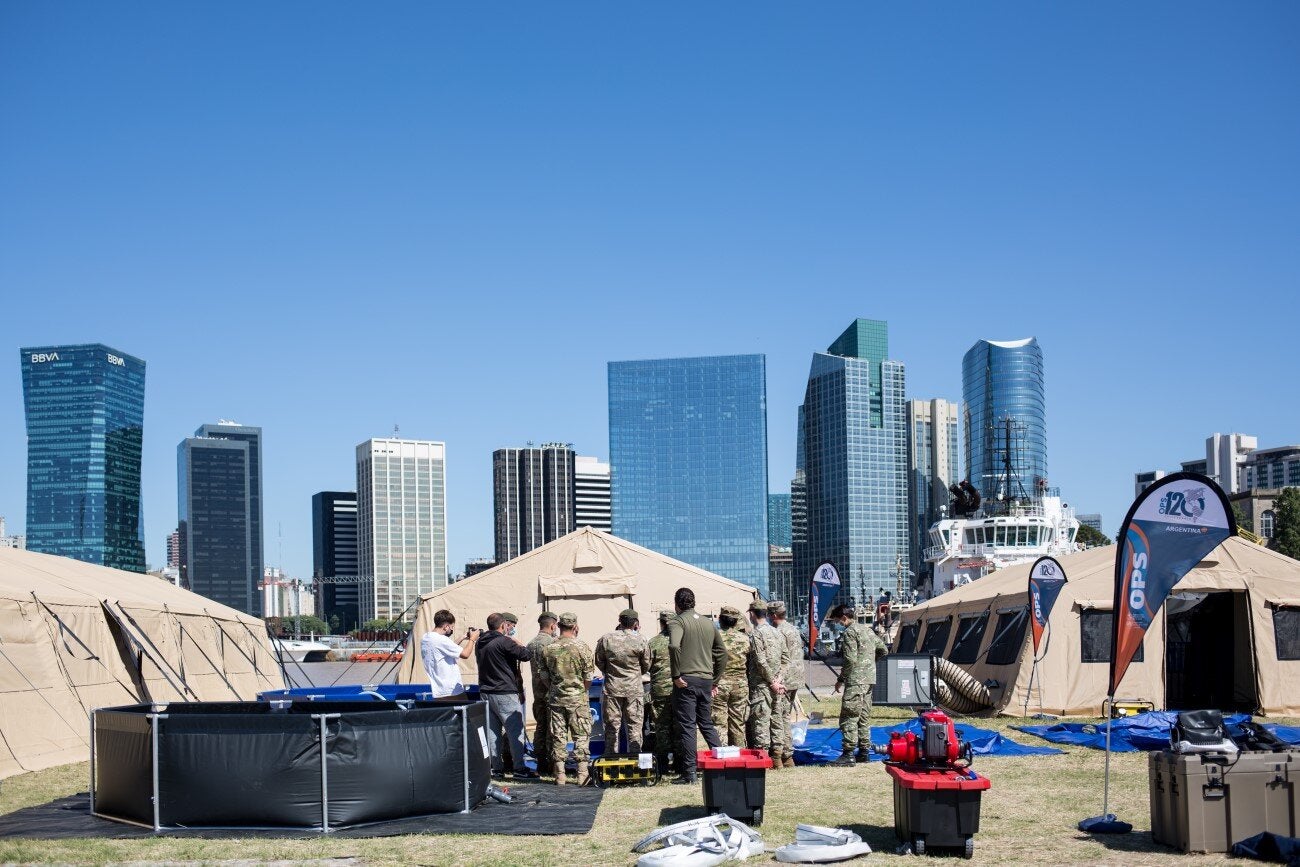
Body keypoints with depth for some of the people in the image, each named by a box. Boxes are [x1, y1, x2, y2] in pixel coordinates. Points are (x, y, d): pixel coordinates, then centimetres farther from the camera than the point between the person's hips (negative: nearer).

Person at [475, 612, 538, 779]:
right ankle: (520, 768, -3)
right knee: (515, 731, -2)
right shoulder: (504, 642, -15)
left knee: (492, 731, 11)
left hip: (485, 692, 8)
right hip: (505, 694, -8)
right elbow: (525, 655, -15)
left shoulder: (479, 643, 9)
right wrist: (518, 643, 4)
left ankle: (496, 767, 14)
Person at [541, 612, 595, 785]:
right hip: (577, 699, -3)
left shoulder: (548, 649, 1)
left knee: (558, 737, 8)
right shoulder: (582, 648, -9)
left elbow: (545, 677, 7)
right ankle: (582, 775, 2)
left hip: (555, 699, 3)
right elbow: (588, 679, -5)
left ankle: (559, 775, 9)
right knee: (581, 737, 4)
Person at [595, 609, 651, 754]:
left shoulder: (606, 639, -4)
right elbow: (646, 666, 4)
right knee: (635, 726, 7)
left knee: (611, 727, 8)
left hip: (611, 689, 1)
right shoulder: (641, 641, -6)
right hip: (634, 689, -1)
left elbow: (599, 662, 5)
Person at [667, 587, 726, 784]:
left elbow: (674, 645, -26)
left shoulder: (677, 622, -6)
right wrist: (715, 680, 21)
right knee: (707, 723, 17)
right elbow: (722, 653, 17)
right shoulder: (708, 622, 14)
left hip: (686, 681, -6)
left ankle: (689, 772, 0)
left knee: (687, 725, -1)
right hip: (706, 680, 6)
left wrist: (676, 675, -18)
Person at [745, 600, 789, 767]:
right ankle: (776, 757, 16)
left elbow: (761, 661, -18)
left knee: (760, 722, -5)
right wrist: (777, 680, 3)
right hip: (775, 686, 8)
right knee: (775, 720, 12)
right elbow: (786, 658, 9)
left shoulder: (755, 634, -12)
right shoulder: (777, 633, 11)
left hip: (760, 685, -8)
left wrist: (772, 681, -10)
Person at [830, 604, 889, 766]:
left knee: (849, 717, -10)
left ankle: (848, 754, -13)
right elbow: (883, 650, 21)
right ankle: (864, 751, 16)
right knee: (864, 717, 14)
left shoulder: (849, 632, -11)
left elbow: (850, 660, -17)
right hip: (869, 679, 10)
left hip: (855, 681, -10)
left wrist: (840, 680, -9)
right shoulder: (867, 630, 17)